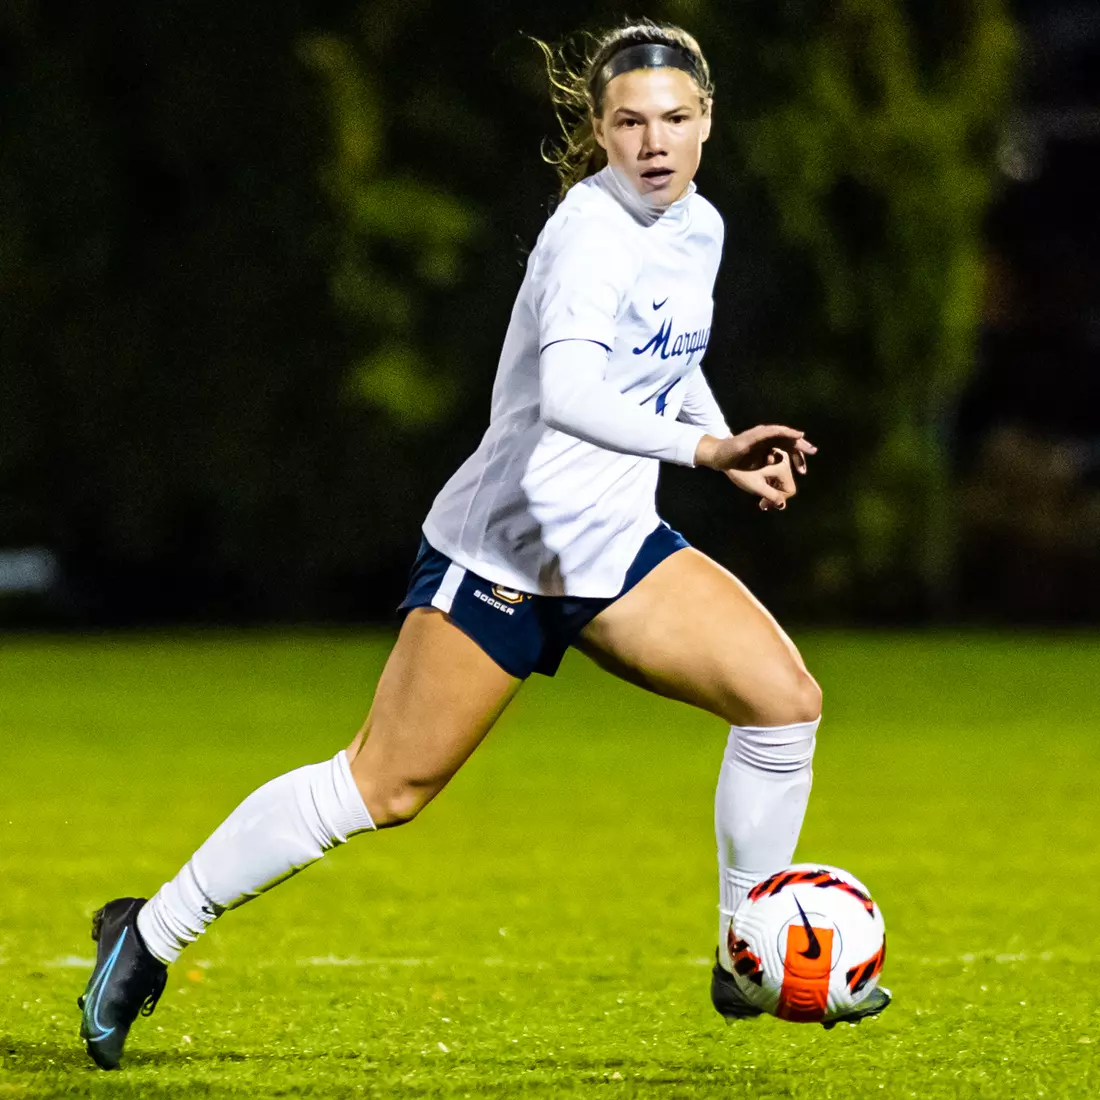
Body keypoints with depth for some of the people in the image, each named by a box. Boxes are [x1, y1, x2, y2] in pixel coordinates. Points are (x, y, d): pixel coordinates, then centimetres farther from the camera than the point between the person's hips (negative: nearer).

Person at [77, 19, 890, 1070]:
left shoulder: (699, 228, 7)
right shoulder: (590, 233, -21)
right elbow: (568, 392, -38)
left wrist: (727, 449, 15)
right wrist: (702, 444, -45)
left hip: (615, 550, 8)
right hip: (500, 556, -8)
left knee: (785, 697, -7)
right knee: (382, 787, -5)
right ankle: (150, 934, 9)